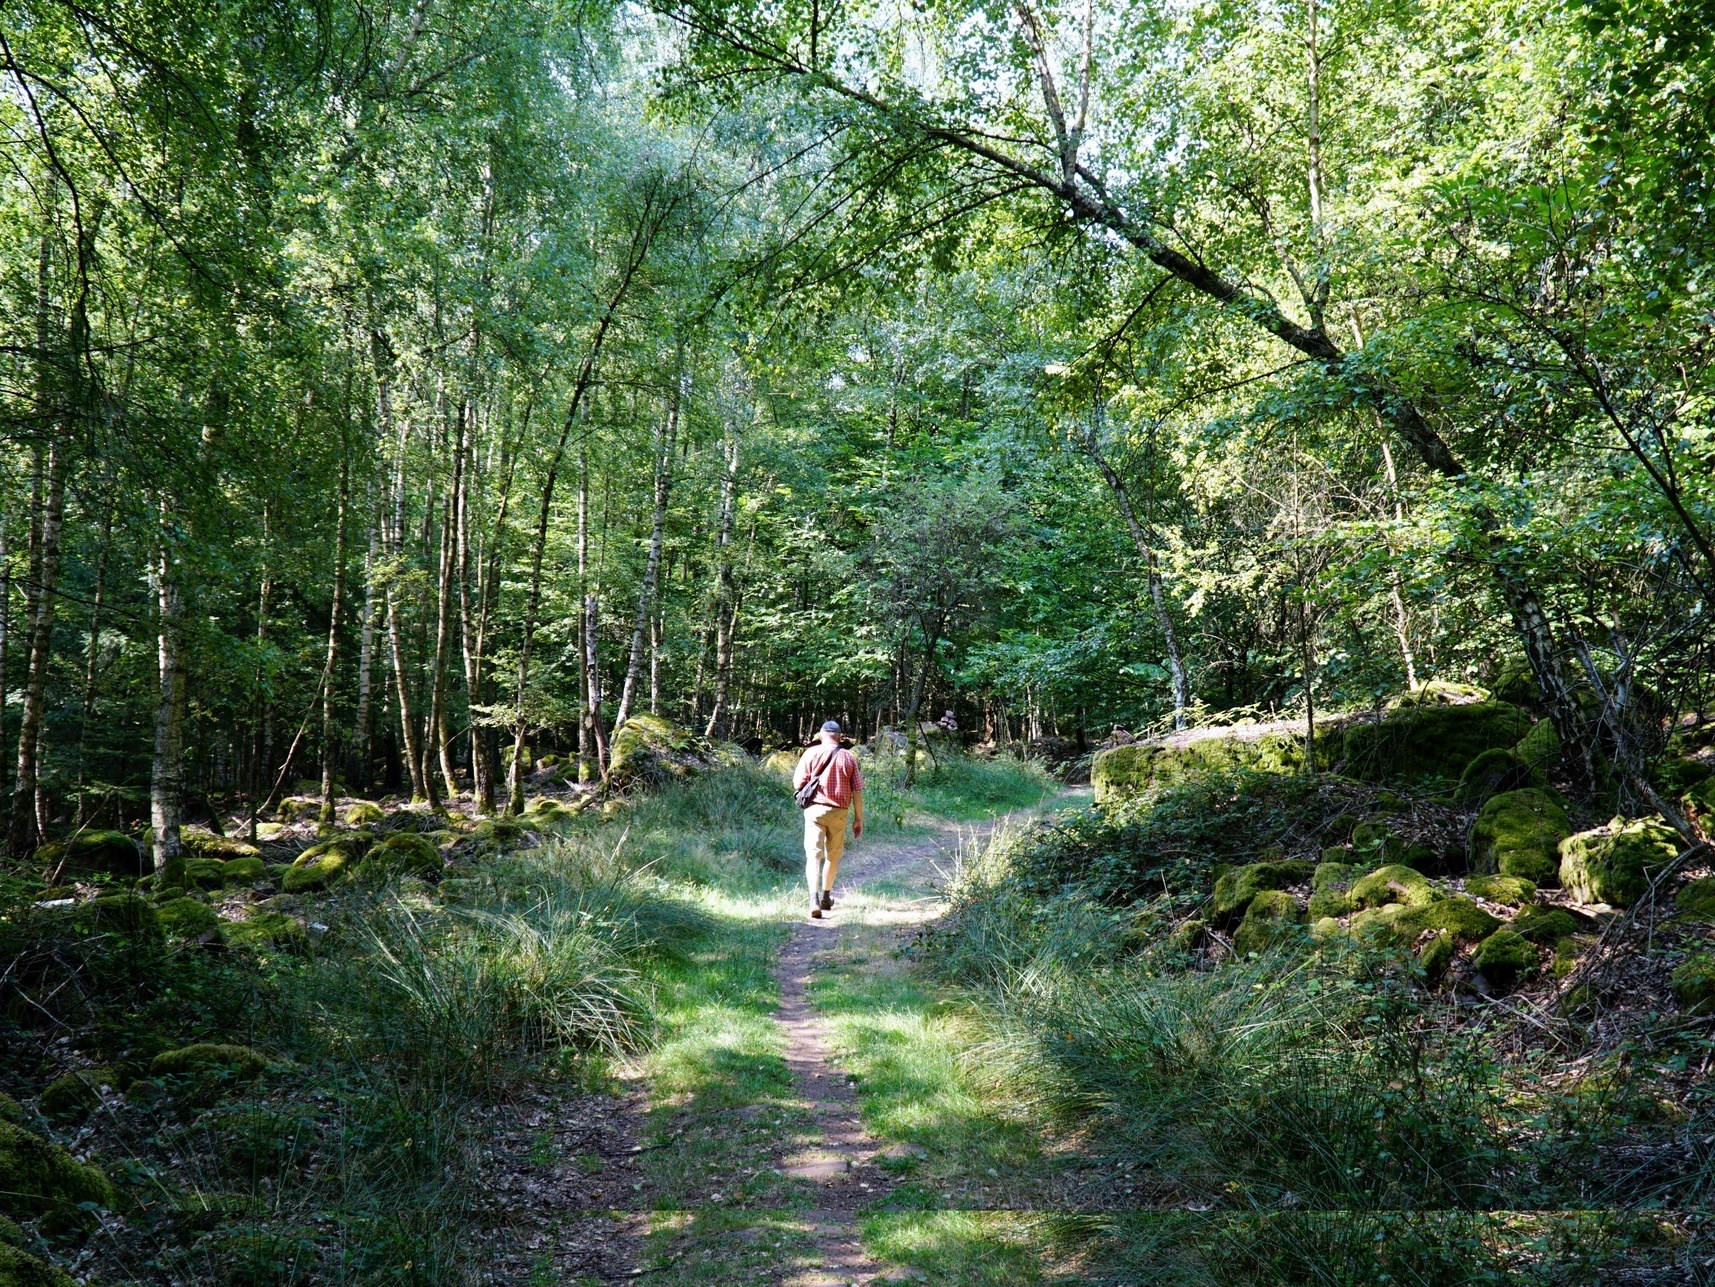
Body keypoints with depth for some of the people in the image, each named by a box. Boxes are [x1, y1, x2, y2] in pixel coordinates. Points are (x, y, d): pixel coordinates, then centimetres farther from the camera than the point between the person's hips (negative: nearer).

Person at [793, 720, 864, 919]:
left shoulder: (811, 753, -2)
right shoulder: (849, 758, 3)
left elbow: (798, 784, -5)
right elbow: (857, 791, 2)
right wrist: (858, 818, 8)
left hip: (815, 809, -2)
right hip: (839, 812, 2)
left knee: (813, 856, -5)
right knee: (832, 856, 17)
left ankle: (814, 899, -22)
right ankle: (826, 898, 28)